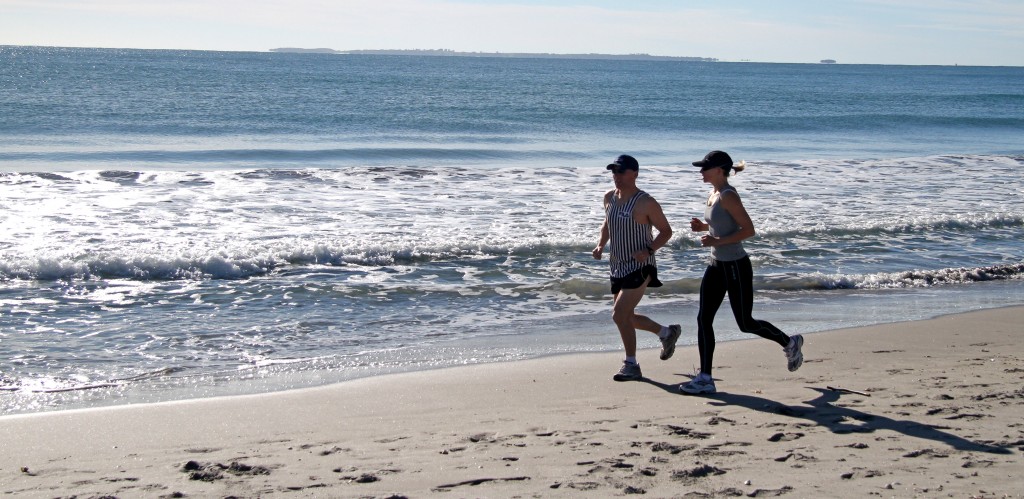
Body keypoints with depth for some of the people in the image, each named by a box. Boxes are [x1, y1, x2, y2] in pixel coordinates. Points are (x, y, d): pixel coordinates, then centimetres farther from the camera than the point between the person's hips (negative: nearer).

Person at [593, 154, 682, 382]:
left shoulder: (645, 203, -15)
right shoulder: (609, 198, 5)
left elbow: (666, 231, -7)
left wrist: (649, 250, -22)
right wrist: (601, 245, 5)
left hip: (639, 267, -8)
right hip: (618, 267, 8)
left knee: (619, 314, -17)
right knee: (626, 317, 17)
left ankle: (631, 365, -3)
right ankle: (667, 333, 40)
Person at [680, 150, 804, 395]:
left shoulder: (728, 196, -19)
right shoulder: (713, 194, 8)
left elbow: (748, 229, -22)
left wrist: (717, 241, -26)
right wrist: (703, 227, 4)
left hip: (736, 267, -9)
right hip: (717, 265, 9)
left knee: (745, 324, 5)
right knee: (704, 319, 1)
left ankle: (789, 343, 30)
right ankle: (705, 378, 4)